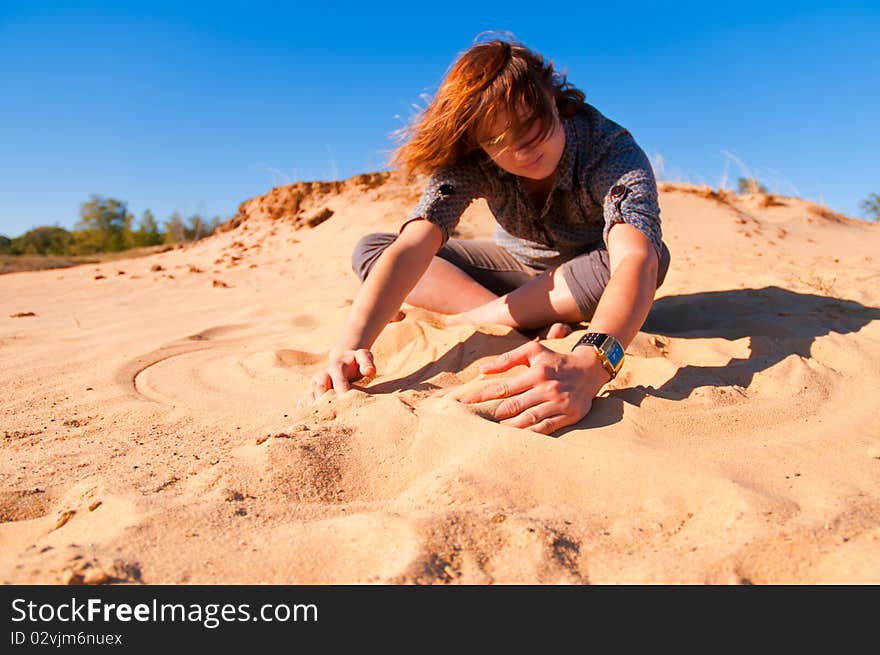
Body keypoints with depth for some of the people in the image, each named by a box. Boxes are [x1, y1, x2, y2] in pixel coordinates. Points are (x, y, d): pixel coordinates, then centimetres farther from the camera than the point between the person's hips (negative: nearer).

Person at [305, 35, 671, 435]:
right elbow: (411, 248, -37)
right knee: (369, 251, -14)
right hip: (518, 267, 2)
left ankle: (462, 320, -27)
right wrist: (350, 345, -53)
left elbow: (635, 259, -49)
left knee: (653, 256, -39)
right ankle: (530, 322, -26)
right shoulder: (468, 163, -24)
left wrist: (589, 365, -69)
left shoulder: (612, 150, -31)